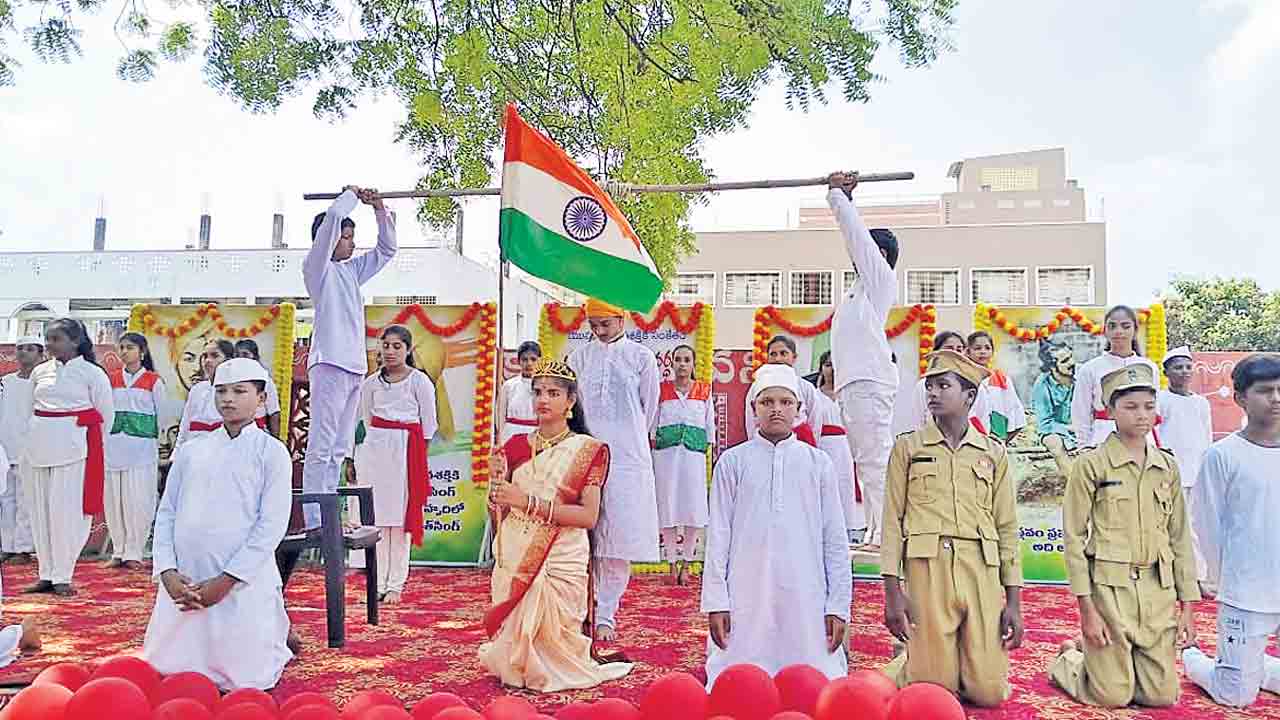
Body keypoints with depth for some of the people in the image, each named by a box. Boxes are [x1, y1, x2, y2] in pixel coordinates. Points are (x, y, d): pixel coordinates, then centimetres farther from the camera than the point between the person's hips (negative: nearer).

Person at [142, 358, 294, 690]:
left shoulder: (272, 452, -3)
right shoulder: (192, 450, 10)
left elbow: (272, 525, -9)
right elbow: (166, 513, 9)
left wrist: (224, 582, -14)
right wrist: (168, 573, -5)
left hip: (242, 585, -4)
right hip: (183, 587, 5)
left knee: (245, 682, -2)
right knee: (164, 674, 11)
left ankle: (279, 639, 29)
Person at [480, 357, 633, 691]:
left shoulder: (587, 450, -4)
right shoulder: (515, 447, 8)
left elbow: (589, 516, -13)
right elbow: (498, 518, 10)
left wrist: (530, 502, -19)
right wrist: (496, 485, -11)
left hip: (561, 562, -3)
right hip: (513, 560, 4)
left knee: (553, 644, -4)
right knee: (515, 637, 5)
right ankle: (517, 668, 36)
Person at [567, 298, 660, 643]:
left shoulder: (640, 356, 2)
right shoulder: (579, 358, 8)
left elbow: (649, 407, 11)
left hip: (627, 459, -2)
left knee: (618, 542, -2)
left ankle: (605, 615, 9)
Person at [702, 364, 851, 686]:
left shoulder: (818, 463, 5)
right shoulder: (733, 461, 2)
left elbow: (835, 539, 6)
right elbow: (718, 536, 3)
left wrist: (838, 605, 2)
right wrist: (716, 602, -2)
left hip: (805, 597, 1)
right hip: (746, 597, 0)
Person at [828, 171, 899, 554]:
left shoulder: (880, 277, 1)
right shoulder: (866, 284, 24)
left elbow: (857, 233, 0)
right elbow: (854, 236, 28)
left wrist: (838, 195, 11)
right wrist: (844, 196, 31)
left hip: (869, 382, -10)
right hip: (857, 381, 10)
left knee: (875, 458, -12)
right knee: (867, 460, 9)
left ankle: (884, 534, -11)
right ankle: (877, 533, 13)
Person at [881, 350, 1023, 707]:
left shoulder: (994, 453, 9)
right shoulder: (907, 448, 4)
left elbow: (1007, 529, 9)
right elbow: (892, 522, 2)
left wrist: (1013, 600, 4)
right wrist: (892, 592, -5)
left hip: (982, 572, 2)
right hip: (928, 570, -2)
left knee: (990, 692, 2)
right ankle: (909, 661, 30)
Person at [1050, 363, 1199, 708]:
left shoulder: (1167, 467, 7)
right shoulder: (1090, 464, -8)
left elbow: (1180, 538, 10)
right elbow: (1073, 537, -9)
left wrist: (1187, 607, 6)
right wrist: (1087, 609, -13)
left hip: (1159, 590, 5)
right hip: (1108, 588, -5)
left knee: (1162, 696, 7)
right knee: (1113, 696, 1)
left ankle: (1090, 650, 31)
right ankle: (1070, 659, 31)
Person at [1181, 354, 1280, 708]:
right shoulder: (1222, 455, -10)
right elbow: (1207, 523, -4)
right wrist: (1224, 579, 1)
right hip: (1246, 595, -4)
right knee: (1237, 697, 3)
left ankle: (1248, 664, 33)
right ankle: (1193, 659, 30)